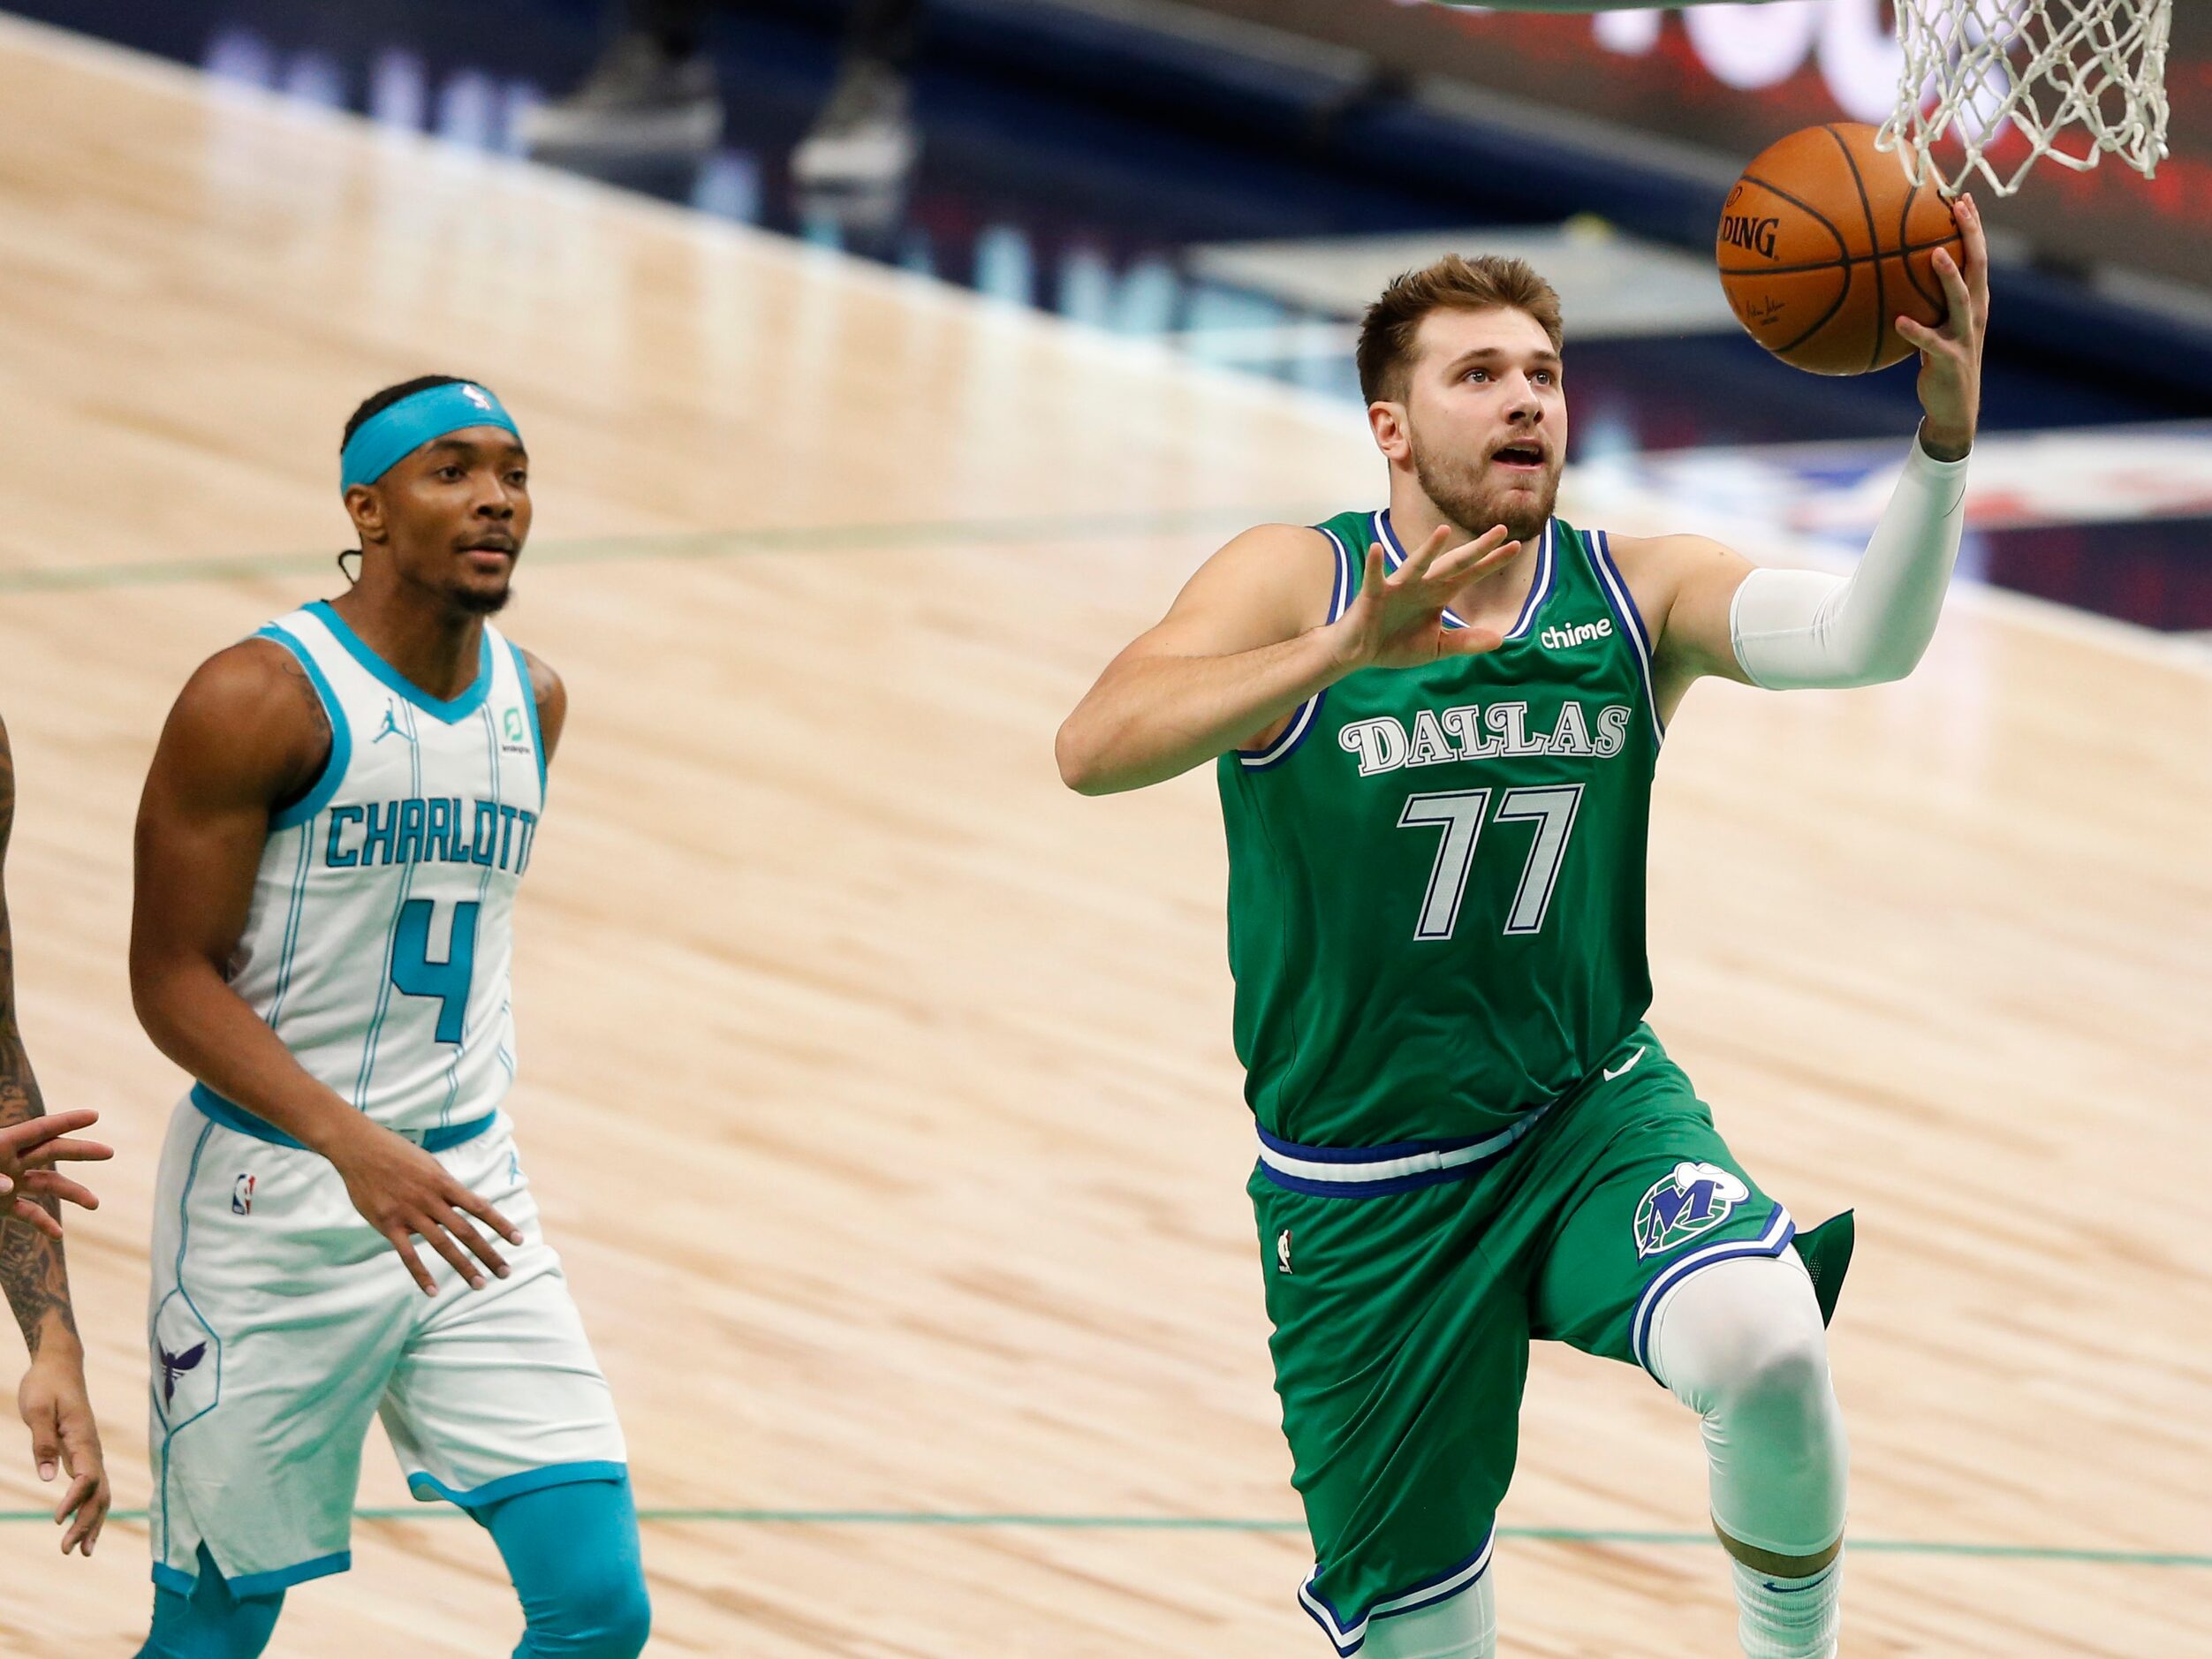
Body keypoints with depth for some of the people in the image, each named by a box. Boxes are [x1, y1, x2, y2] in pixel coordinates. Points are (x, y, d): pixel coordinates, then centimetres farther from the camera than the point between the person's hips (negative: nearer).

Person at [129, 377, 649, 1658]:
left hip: (467, 1193, 5)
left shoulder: (534, 701, 7)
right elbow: (172, 979, -15)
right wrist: (353, 1145, -27)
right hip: (274, 1204, -5)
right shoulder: (261, 701, -13)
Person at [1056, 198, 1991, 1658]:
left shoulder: (1640, 595, -5)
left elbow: (1864, 637, -22)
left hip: (1594, 1114, 1)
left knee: (1765, 1345, -30)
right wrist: (1345, 652, -41)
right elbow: (1096, 748, -27)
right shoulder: (1297, 581, -11)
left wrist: (1945, 437, -40)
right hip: (1364, 1192, -1)